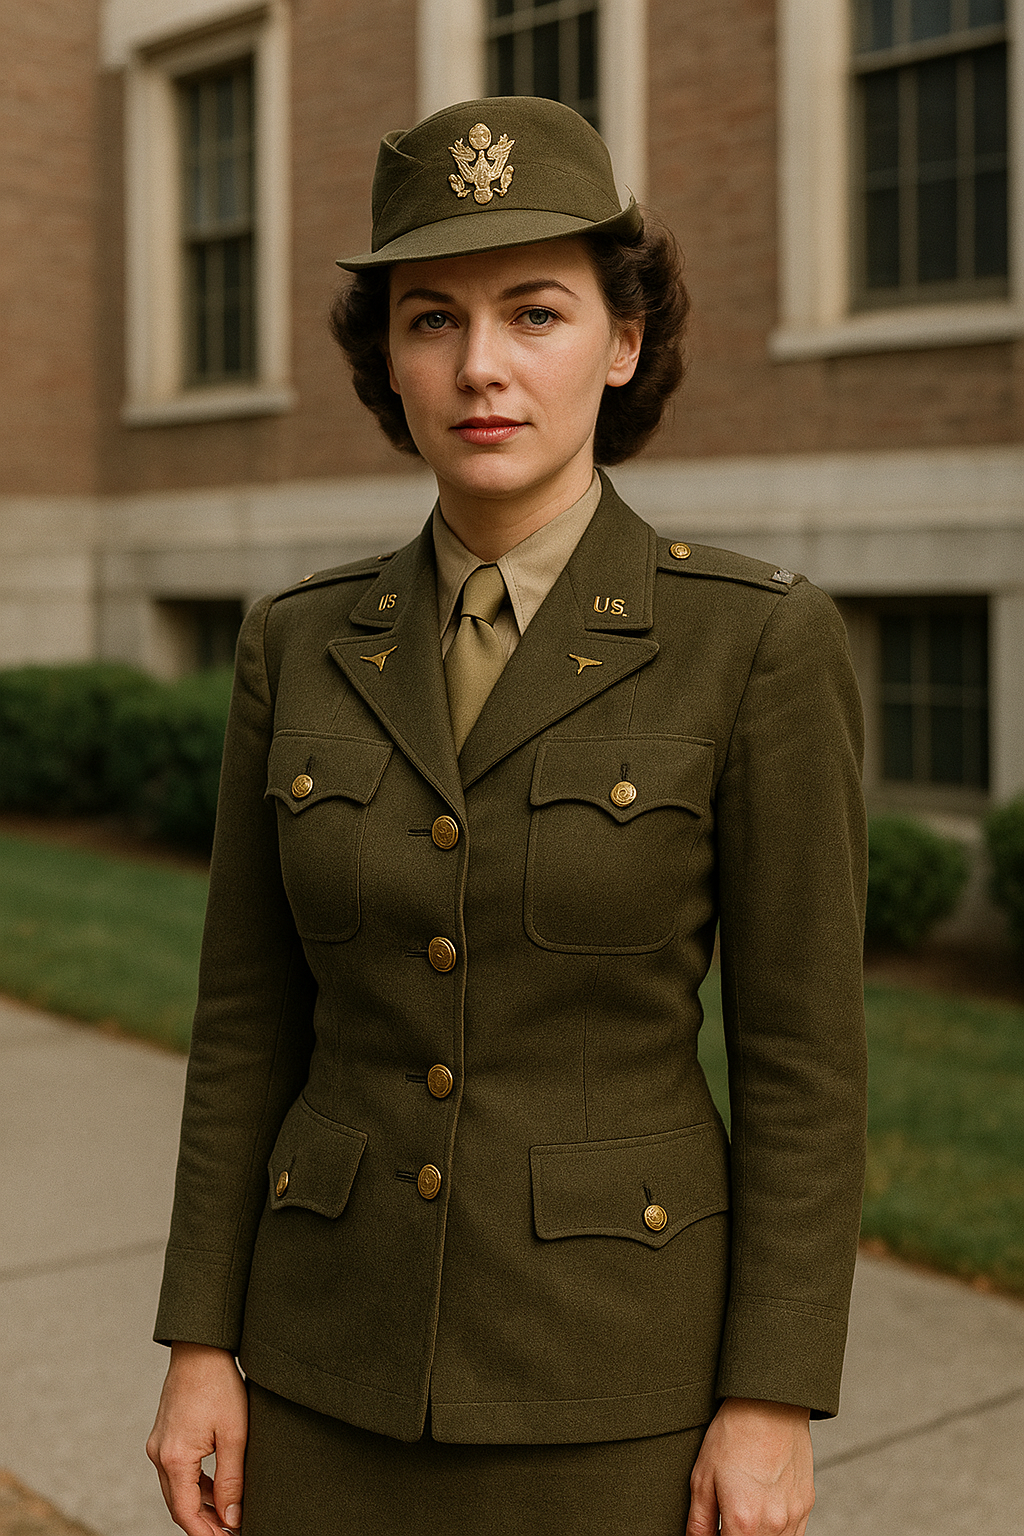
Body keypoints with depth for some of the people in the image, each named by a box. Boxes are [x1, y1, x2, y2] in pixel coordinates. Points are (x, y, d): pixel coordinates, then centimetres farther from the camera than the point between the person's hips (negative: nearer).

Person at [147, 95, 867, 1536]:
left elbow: (801, 1051, -10)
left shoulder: (759, 643, -12)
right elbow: (251, 1019, 4)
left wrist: (773, 1404, -10)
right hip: (346, 1341, 4)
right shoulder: (302, 646, 0)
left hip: (615, 1353, -3)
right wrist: (203, 1343, 3)